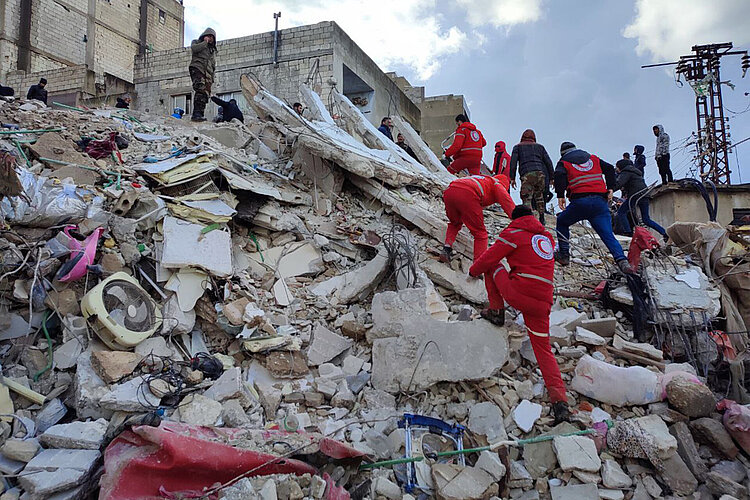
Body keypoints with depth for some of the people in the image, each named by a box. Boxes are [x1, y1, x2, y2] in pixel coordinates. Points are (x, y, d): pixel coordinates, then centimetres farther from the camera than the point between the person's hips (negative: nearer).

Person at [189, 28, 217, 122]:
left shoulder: (212, 49, 34)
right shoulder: (197, 42, 19)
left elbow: (213, 65, 32)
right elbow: (194, 48, -6)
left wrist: (212, 78, 21)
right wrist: (205, 42, 3)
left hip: (207, 73, 6)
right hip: (197, 69, -6)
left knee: (205, 93, -8)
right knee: (200, 90, -27)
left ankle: (200, 115, -10)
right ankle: (196, 114, -36)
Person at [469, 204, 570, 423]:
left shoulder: (514, 233, 2)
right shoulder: (547, 237, 22)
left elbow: (488, 258, 3)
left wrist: (474, 271, 22)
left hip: (518, 294, -6)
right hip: (542, 303, 6)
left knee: (491, 265, 18)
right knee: (543, 349, 12)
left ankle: (496, 311, 17)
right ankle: (559, 399, -2)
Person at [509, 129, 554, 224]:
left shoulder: (518, 147, 21)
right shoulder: (540, 146, 28)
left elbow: (513, 162, 6)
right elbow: (548, 162, 18)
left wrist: (512, 178, 3)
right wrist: (551, 178, 18)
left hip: (527, 174, -3)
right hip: (540, 173, 3)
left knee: (527, 198, -11)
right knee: (539, 197, 16)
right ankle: (541, 219, 13)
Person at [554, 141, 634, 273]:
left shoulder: (564, 162, 15)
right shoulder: (593, 158, 27)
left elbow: (559, 175, -6)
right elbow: (609, 168, 17)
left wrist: (560, 195, -8)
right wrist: (610, 188, 14)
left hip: (580, 202, -3)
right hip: (600, 201, 3)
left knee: (562, 222, 23)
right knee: (608, 235, 1)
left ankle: (564, 255, 16)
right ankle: (622, 260, -19)